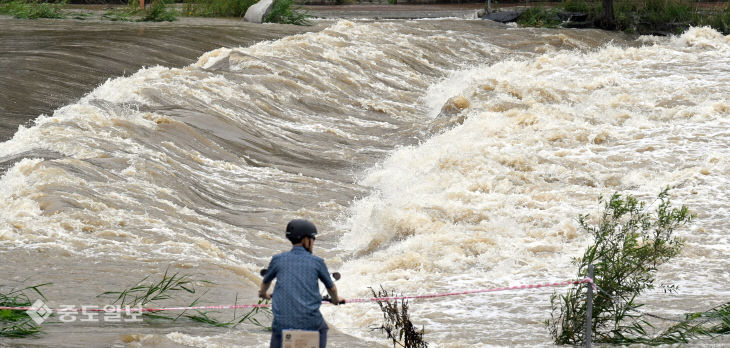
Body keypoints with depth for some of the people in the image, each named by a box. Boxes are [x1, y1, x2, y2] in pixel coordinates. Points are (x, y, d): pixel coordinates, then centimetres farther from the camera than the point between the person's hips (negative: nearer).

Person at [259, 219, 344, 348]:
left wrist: (263, 293, 49)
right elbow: (331, 287, 21)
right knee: (321, 329, 30)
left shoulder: (278, 259, 5)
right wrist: (335, 299, 44)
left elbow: (266, 281, 25)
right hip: (310, 321, 0)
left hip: (284, 322, 0)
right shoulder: (317, 262, 4)